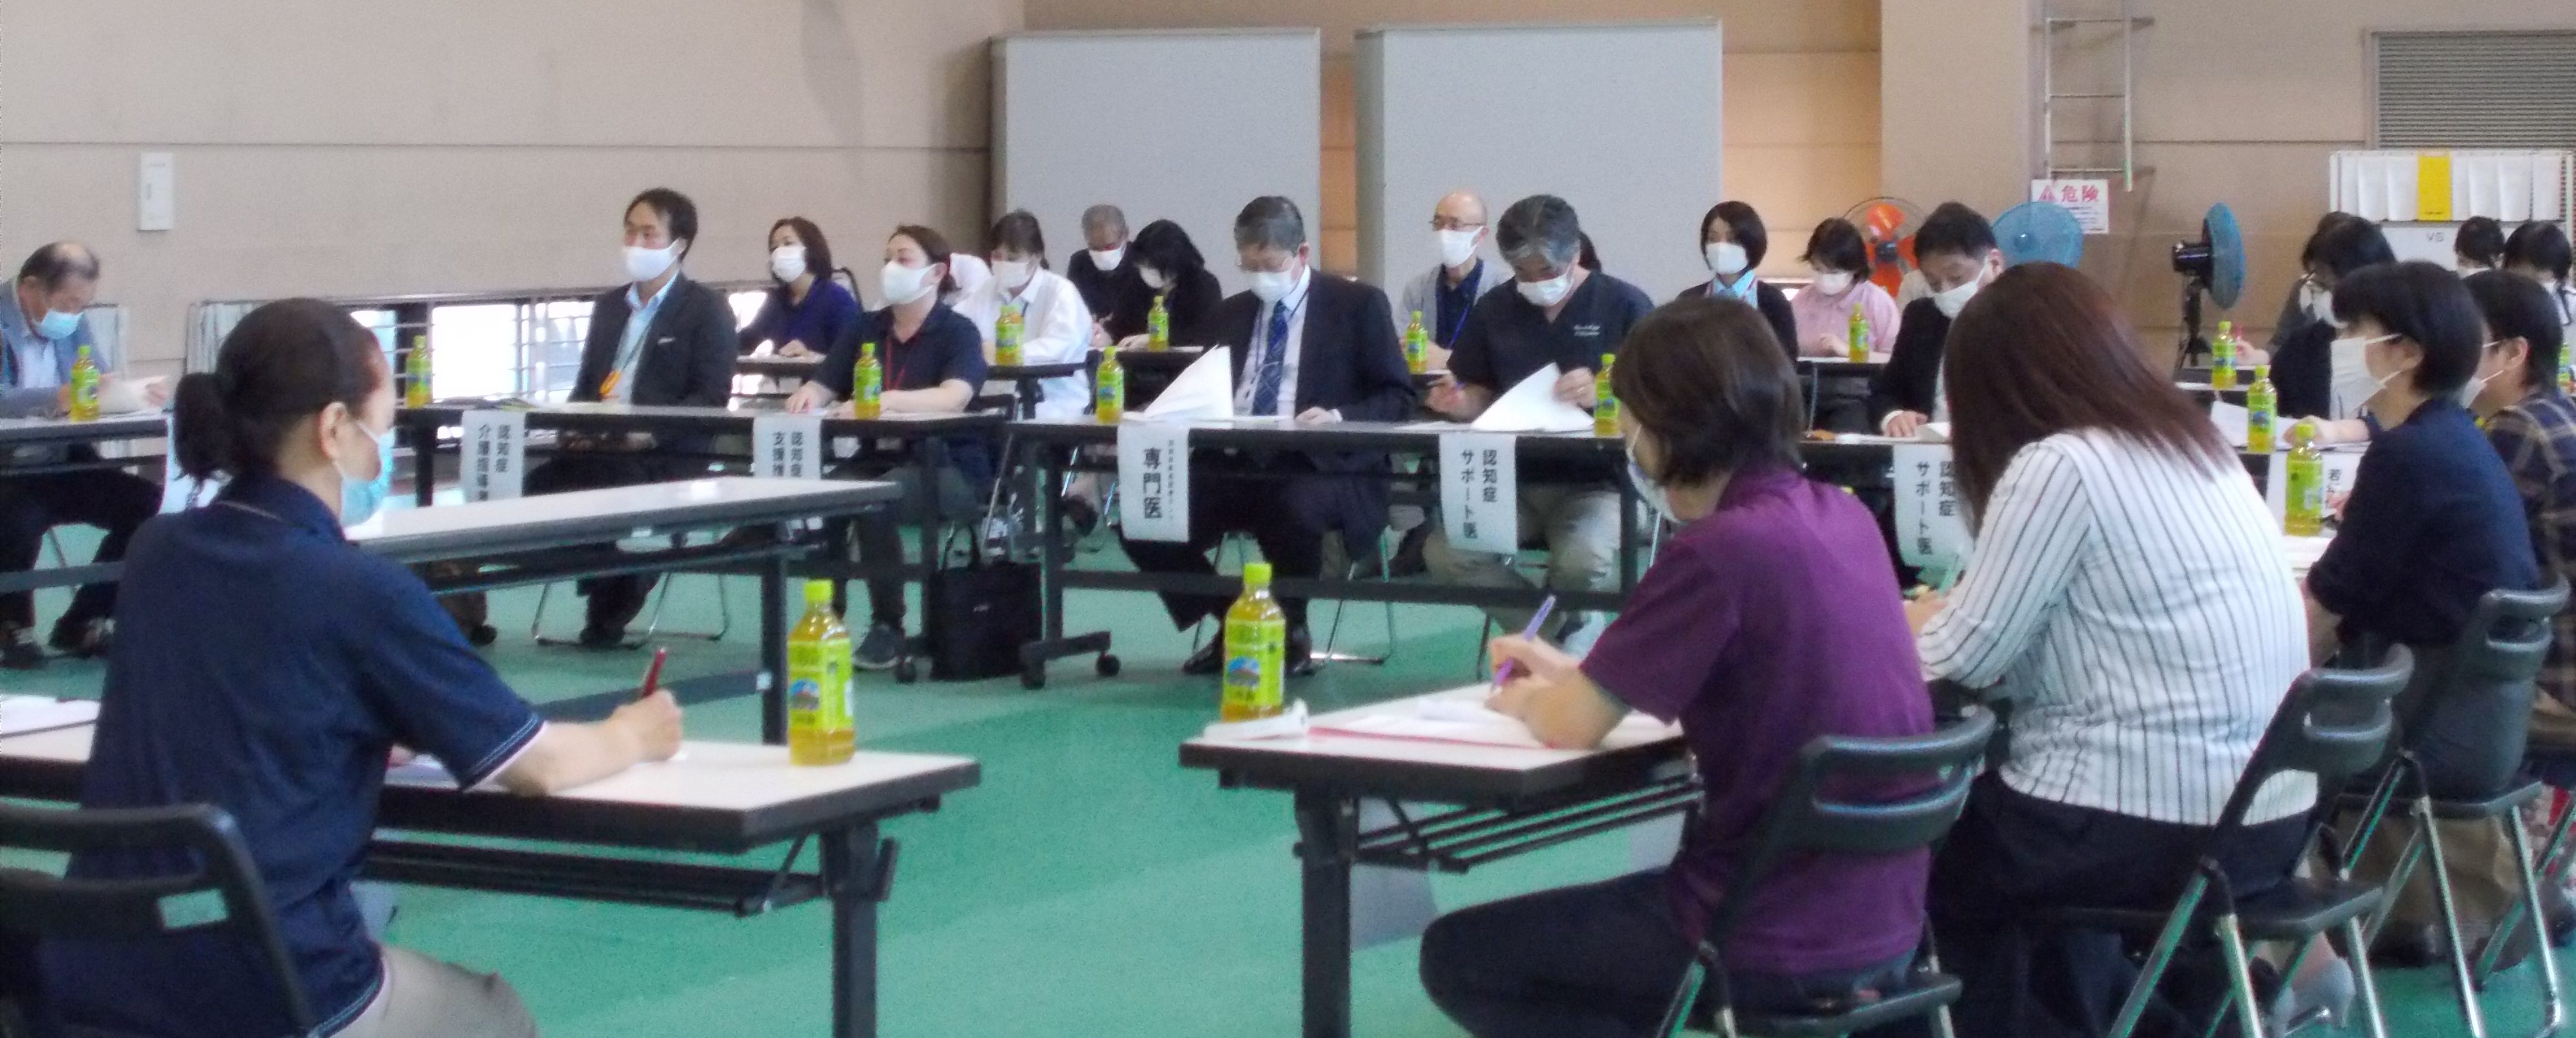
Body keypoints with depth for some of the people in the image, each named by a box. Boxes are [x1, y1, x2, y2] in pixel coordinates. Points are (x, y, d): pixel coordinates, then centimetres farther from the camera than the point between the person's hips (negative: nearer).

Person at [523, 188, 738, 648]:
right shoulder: (609, 305, 22)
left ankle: (610, 610, -12)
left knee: (605, 492, -34)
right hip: (597, 447, 6)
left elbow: (712, 397, -8)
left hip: (668, 457, -6)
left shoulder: (707, 308, 1)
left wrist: (653, 430, -23)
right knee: (534, 485, -21)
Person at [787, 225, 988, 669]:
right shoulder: (866, 330, 15)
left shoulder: (958, 332, -2)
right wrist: (808, 395, -18)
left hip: (948, 468, -5)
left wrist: (885, 400, -36)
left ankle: (888, 629, -17)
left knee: (873, 503, -34)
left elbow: (955, 396, -22)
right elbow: (824, 385, 8)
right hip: (875, 460, 5)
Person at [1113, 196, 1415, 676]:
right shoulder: (1232, 313, 18)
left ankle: (1289, 631, -10)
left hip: (1321, 468, -5)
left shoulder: (1358, 305, 3)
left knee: (1293, 508, -40)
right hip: (1238, 465, 5)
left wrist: (1339, 418, -20)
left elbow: (1397, 396, -1)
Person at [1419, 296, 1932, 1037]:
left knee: (1457, 955, 8)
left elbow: (1570, 727, -13)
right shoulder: (1846, 520, 4)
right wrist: (1573, 673, 17)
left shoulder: (1720, 549, -21)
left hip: (1777, 946, -9)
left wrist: (1521, 697, 8)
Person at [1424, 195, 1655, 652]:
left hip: (1599, 482, -4)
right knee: (1446, 553, -24)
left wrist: (1603, 395, -24)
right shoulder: (1493, 311, 11)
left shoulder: (1624, 306, -1)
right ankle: (1568, 638, -4)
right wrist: (1463, 403, -5)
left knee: (1582, 561, -36)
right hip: (1513, 482, 4)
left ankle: (1569, 653, 0)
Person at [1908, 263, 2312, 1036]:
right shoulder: (2197, 447, 12)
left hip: (2160, 827, -8)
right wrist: (1951, 616, 23)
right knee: (1983, 808, 30)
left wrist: (1920, 623, 12)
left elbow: (1967, 659, -8)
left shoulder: (2058, 467, -13)